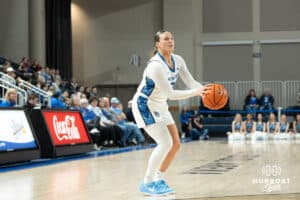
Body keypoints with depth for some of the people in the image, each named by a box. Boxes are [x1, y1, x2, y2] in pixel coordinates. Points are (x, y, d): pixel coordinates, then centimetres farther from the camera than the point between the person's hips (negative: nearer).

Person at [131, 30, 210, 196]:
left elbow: (191, 82, -5)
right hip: (145, 105, -9)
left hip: (160, 106, 9)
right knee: (165, 143, -17)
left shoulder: (178, 61, -4)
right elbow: (170, 94, -30)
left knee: (175, 144, 5)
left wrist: (206, 91, -24)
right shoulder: (155, 65, -29)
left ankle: (158, 180, 19)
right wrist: (195, 92, -37)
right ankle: (147, 184, -6)